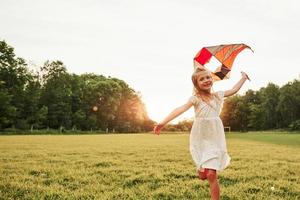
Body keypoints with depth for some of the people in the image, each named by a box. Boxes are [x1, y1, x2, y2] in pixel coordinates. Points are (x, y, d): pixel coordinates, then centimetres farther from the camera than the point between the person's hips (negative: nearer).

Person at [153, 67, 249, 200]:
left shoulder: (218, 95, 5)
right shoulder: (196, 98, -7)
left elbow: (234, 90, 23)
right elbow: (181, 109, -21)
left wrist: (243, 78, 28)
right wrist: (163, 122, -32)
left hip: (215, 139, 1)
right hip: (200, 140, -1)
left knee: (211, 175, -7)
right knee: (203, 175, 8)